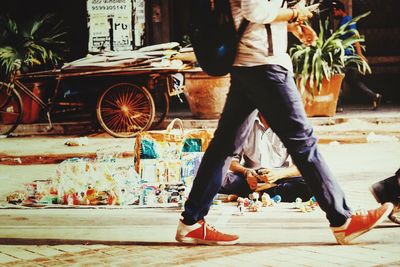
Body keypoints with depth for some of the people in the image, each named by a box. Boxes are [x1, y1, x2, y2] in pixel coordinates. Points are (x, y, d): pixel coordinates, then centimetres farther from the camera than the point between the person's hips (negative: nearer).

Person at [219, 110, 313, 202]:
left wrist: (279, 173, -26)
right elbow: (232, 161, -2)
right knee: (229, 181, -32)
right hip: (249, 178, 0)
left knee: (306, 187, -30)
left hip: (279, 179, 0)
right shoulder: (245, 121, -2)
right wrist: (245, 172, -24)